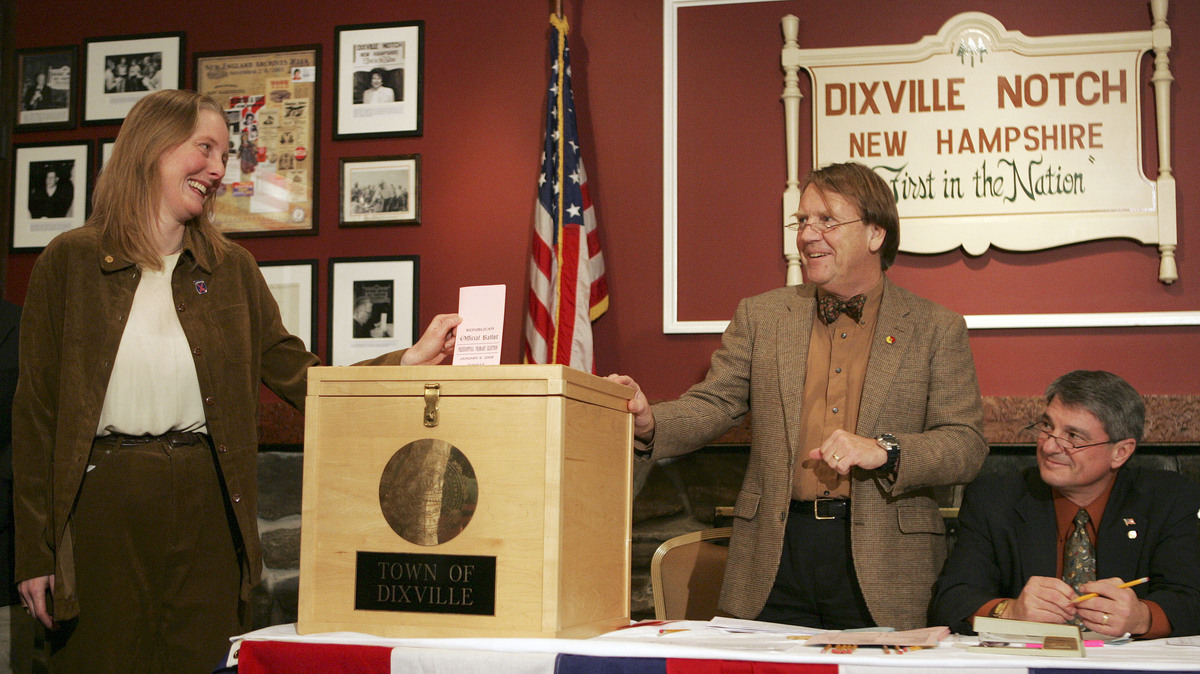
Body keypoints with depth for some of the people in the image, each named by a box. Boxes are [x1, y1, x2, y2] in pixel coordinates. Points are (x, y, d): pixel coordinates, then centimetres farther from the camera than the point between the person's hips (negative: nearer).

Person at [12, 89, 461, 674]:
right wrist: (34, 550, -4)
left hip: (205, 502, 3)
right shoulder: (69, 260, 1)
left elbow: (300, 377, 7)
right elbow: (36, 408, 0)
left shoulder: (231, 267, 10)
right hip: (101, 499, -2)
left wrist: (410, 360, -7)